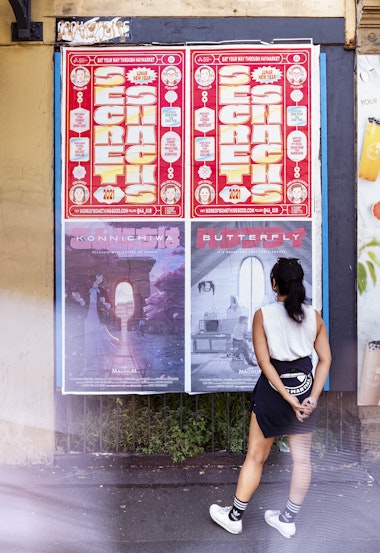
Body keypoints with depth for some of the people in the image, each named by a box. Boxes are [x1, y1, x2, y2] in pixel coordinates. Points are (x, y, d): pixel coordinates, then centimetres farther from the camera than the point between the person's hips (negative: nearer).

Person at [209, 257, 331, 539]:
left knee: (256, 456, 11)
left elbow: (264, 362, -15)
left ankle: (234, 516, 29)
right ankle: (288, 520, 33)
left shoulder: (263, 314, -11)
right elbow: (325, 359, -5)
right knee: (302, 458, 16)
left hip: (273, 390, -3)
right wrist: (313, 397, -7)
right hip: (306, 388, 3)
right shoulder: (314, 315, -2)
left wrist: (289, 399, -13)